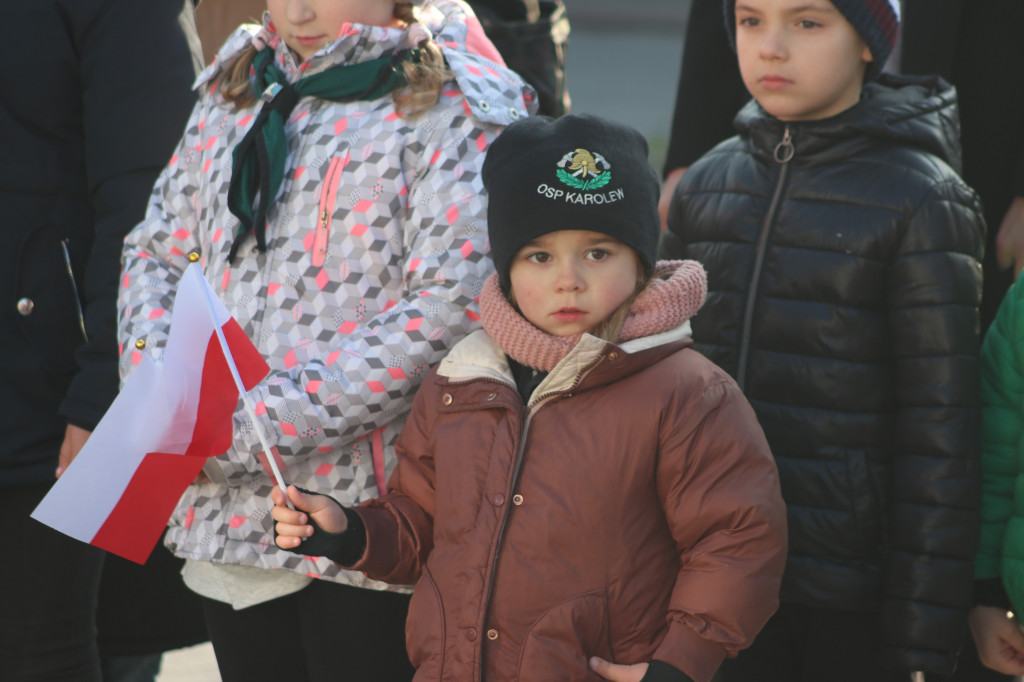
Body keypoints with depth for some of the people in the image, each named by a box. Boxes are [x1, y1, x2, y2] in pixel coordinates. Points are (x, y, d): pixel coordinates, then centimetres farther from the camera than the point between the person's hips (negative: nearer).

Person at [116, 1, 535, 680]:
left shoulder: (452, 106, -6)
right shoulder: (233, 93, 14)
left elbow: (453, 305, -18)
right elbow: (157, 249, 19)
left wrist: (257, 423, -20)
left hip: (369, 520, -6)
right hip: (226, 512, 6)